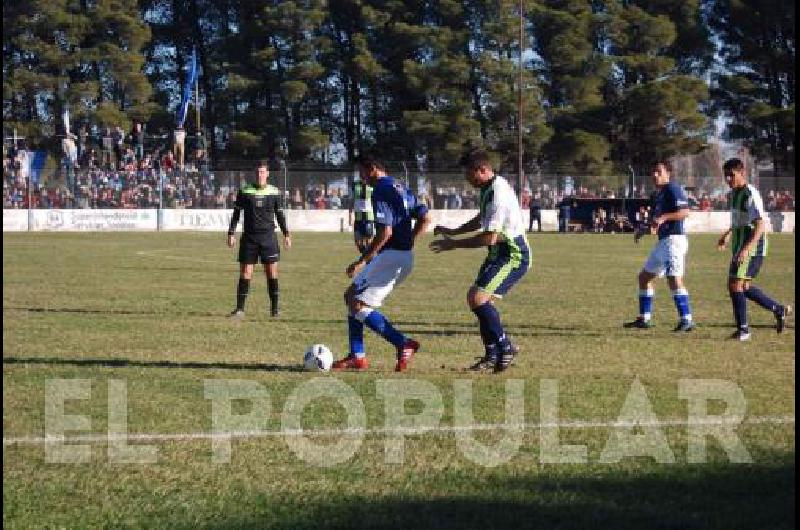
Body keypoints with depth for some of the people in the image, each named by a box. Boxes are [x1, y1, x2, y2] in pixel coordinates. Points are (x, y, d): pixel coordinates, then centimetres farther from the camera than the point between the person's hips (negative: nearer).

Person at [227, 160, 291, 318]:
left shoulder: (274, 192, 4)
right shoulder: (244, 192, 1)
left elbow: (279, 214, 13)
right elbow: (236, 213, 6)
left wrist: (286, 234, 10)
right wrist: (231, 234, -1)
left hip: (268, 237, 0)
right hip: (249, 237, 0)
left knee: (272, 272, -1)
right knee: (245, 273, -2)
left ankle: (274, 308, 7)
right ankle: (240, 308, 2)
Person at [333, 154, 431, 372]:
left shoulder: (381, 191, -13)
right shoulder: (401, 189, 16)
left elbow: (385, 232, -22)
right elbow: (425, 219, 18)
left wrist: (362, 261, -18)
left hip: (390, 255, -10)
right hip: (405, 257, 10)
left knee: (358, 305, -7)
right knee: (351, 296, 16)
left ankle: (404, 344, -13)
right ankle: (357, 357, 14)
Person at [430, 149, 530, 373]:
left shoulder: (498, 194, -23)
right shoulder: (489, 188, 10)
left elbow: (489, 237, -26)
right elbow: (481, 219, 28)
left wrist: (453, 244, -18)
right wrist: (453, 231, 19)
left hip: (513, 256, -11)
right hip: (500, 254, 11)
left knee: (478, 298, -21)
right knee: (475, 298, 13)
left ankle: (505, 347, -8)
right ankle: (492, 355, 19)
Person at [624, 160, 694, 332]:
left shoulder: (673, 189, -9)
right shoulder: (659, 194, 20)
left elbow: (685, 212, -21)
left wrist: (664, 217, -30)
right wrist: (644, 230, 17)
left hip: (673, 239, -11)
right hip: (663, 241, 11)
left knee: (674, 279, -19)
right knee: (644, 276, 15)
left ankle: (687, 320, -18)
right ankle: (644, 319, 22)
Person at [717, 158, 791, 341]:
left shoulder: (751, 195, -18)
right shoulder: (735, 193, 11)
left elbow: (760, 225, -26)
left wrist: (747, 248, -35)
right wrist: (728, 234, 34)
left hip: (752, 247, -10)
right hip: (740, 246, 10)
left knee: (735, 284, -13)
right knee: (743, 287, 14)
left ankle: (743, 329, -7)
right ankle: (779, 310, 27)